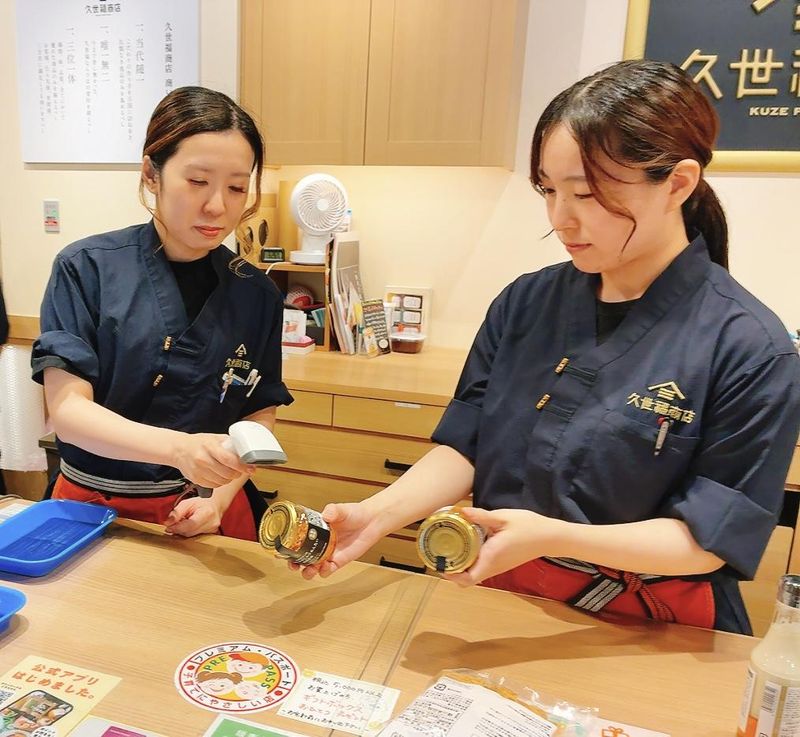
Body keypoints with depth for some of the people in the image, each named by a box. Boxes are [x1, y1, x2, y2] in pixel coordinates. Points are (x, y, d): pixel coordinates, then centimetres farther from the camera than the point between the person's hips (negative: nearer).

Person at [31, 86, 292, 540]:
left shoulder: (258, 295, -3)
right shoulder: (87, 269, -8)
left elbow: (260, 414, 1)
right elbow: (67, 408, -14)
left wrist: (219, 498, -13)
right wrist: (180, 448, -29)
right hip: (94, 506, 0)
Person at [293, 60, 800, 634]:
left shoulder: (752, 349, -15)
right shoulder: (526, 303, -2)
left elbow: (715, 537, -14)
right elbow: (465, 447, -1)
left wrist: (552, 537, -26)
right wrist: (376, 514, -16)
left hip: (641, 635, -2)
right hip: (500, 597, 3)